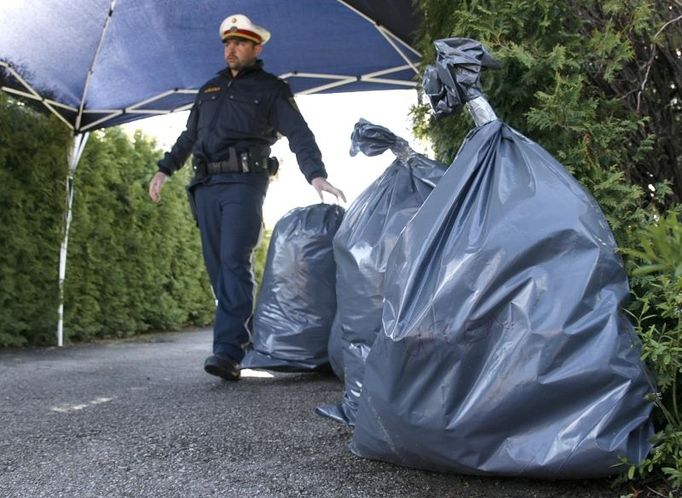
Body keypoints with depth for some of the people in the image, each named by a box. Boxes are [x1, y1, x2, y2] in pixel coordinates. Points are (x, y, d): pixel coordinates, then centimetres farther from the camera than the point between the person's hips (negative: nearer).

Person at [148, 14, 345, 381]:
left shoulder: (270, 89, 8)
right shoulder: (210, 89, 25)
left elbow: (299, 134, -2)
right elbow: (189, 135, 30)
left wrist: (316, 174, -17)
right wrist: (165, 169, 21)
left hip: (244, 182, -6)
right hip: (206, 185, 6)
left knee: (234, 261, -17)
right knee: (217, 265, 2)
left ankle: (228, 351, -22)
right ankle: (243, 334, 11)